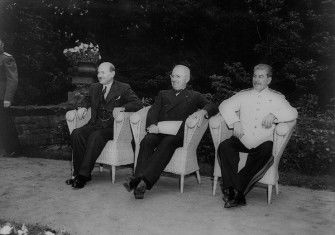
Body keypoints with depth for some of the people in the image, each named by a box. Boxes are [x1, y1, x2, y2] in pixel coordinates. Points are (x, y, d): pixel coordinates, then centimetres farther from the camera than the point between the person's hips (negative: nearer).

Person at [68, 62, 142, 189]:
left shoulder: (123, 88, 5)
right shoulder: (94, 87, 21)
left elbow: (137, 104, -6)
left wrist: (121, 108, -21)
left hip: (113, 127, -5)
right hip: (95, 125, 5)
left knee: (95, 136, -34)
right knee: (76, 134, -25)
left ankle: (83, 175, -29)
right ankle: (77, 172, -21)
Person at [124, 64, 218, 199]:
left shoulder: (194, 96, 22)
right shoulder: (163, 94, 30)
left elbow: (213, 107, 9)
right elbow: (153, 111, 15)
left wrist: (203, 111, -17)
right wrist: (152, 125, -8)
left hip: (179, 134, -3)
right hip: (160, 131, 3)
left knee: (166, 143, -35)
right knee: (147, 141, -30)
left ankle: (146, 180, -46)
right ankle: (138, 179, -42)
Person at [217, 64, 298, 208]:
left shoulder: (277, 98, 14)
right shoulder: (243, 95, 20)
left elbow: (292, 113, -1)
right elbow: (225, 106, 7)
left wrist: (274, 115, -20)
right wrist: (235, 122, -11)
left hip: (263, 141, -2)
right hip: (242, 140, 2)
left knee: (266, 153, -34)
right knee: (224, 147, -26)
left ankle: (238, 190, -32)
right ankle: (230, 189, -31)